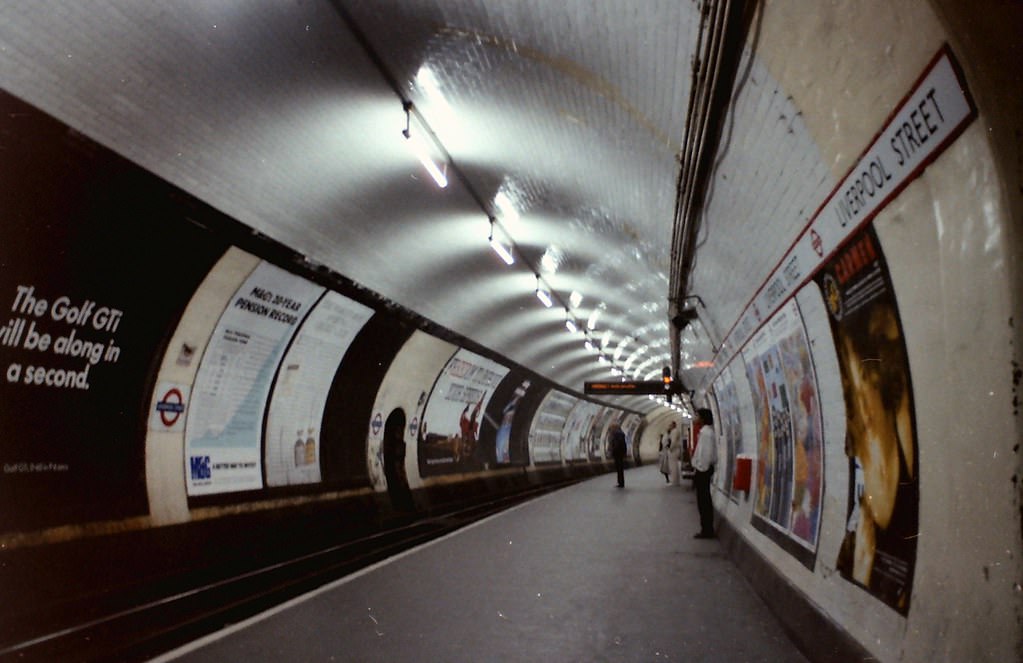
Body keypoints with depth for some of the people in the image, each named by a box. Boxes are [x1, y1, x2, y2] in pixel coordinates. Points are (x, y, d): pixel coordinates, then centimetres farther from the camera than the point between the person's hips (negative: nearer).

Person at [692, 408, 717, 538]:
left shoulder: (706, 432, -17)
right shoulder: (705, 431, 13)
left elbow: (707, 452, -22)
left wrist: (701, 469, -19)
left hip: (703, 469, -10)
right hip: (703, 468, 10)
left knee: (703, 501, -4)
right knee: (704, 500, 14)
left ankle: (707, 530, 2)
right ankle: (707, 529, 21)